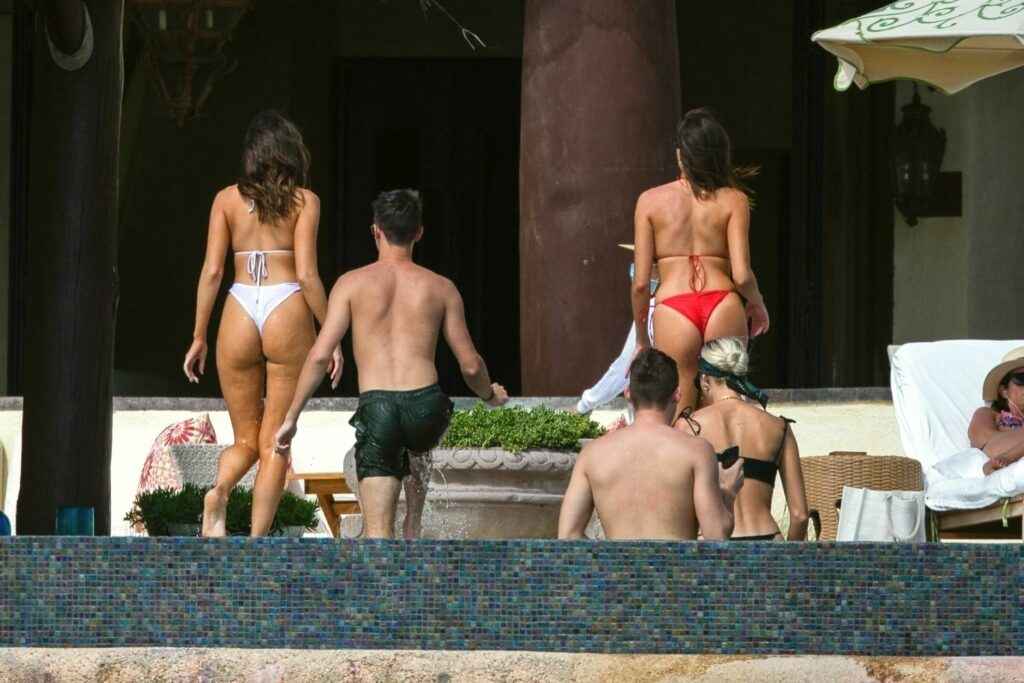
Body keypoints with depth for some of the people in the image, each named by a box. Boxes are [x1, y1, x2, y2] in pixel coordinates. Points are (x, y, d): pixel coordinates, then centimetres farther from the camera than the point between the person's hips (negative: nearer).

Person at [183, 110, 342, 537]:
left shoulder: (227, 199, 8)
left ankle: (219, 492, -19)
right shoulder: (304, 201, 2)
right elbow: (306, 274, -5)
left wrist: (199, 337, 9)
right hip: (287, 311, -2)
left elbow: (212, 270, 4)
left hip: (239, 316, 2)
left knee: (246, 440, 14)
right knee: (275, 443, 4)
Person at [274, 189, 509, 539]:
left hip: (376, 408, -2)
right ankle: (412, 533, 31)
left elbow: (320, 355, -1)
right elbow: (470, 365, 12)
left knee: (377, 533, 0)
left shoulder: (352, 283, 6)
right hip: (426, 405, 2)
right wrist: (490, 395, 34)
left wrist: (291, 418, 5)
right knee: (418, 450, 40)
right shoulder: (441, 288, 10)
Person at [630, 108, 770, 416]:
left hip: (673, 309, 0)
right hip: (723, 304, 0)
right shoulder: (733, 200, 4)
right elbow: (742, 275, -3)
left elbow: (640, 282, 5)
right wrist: (757, 303, 19)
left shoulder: (651, 201, 6)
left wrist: (641, 337, 18)